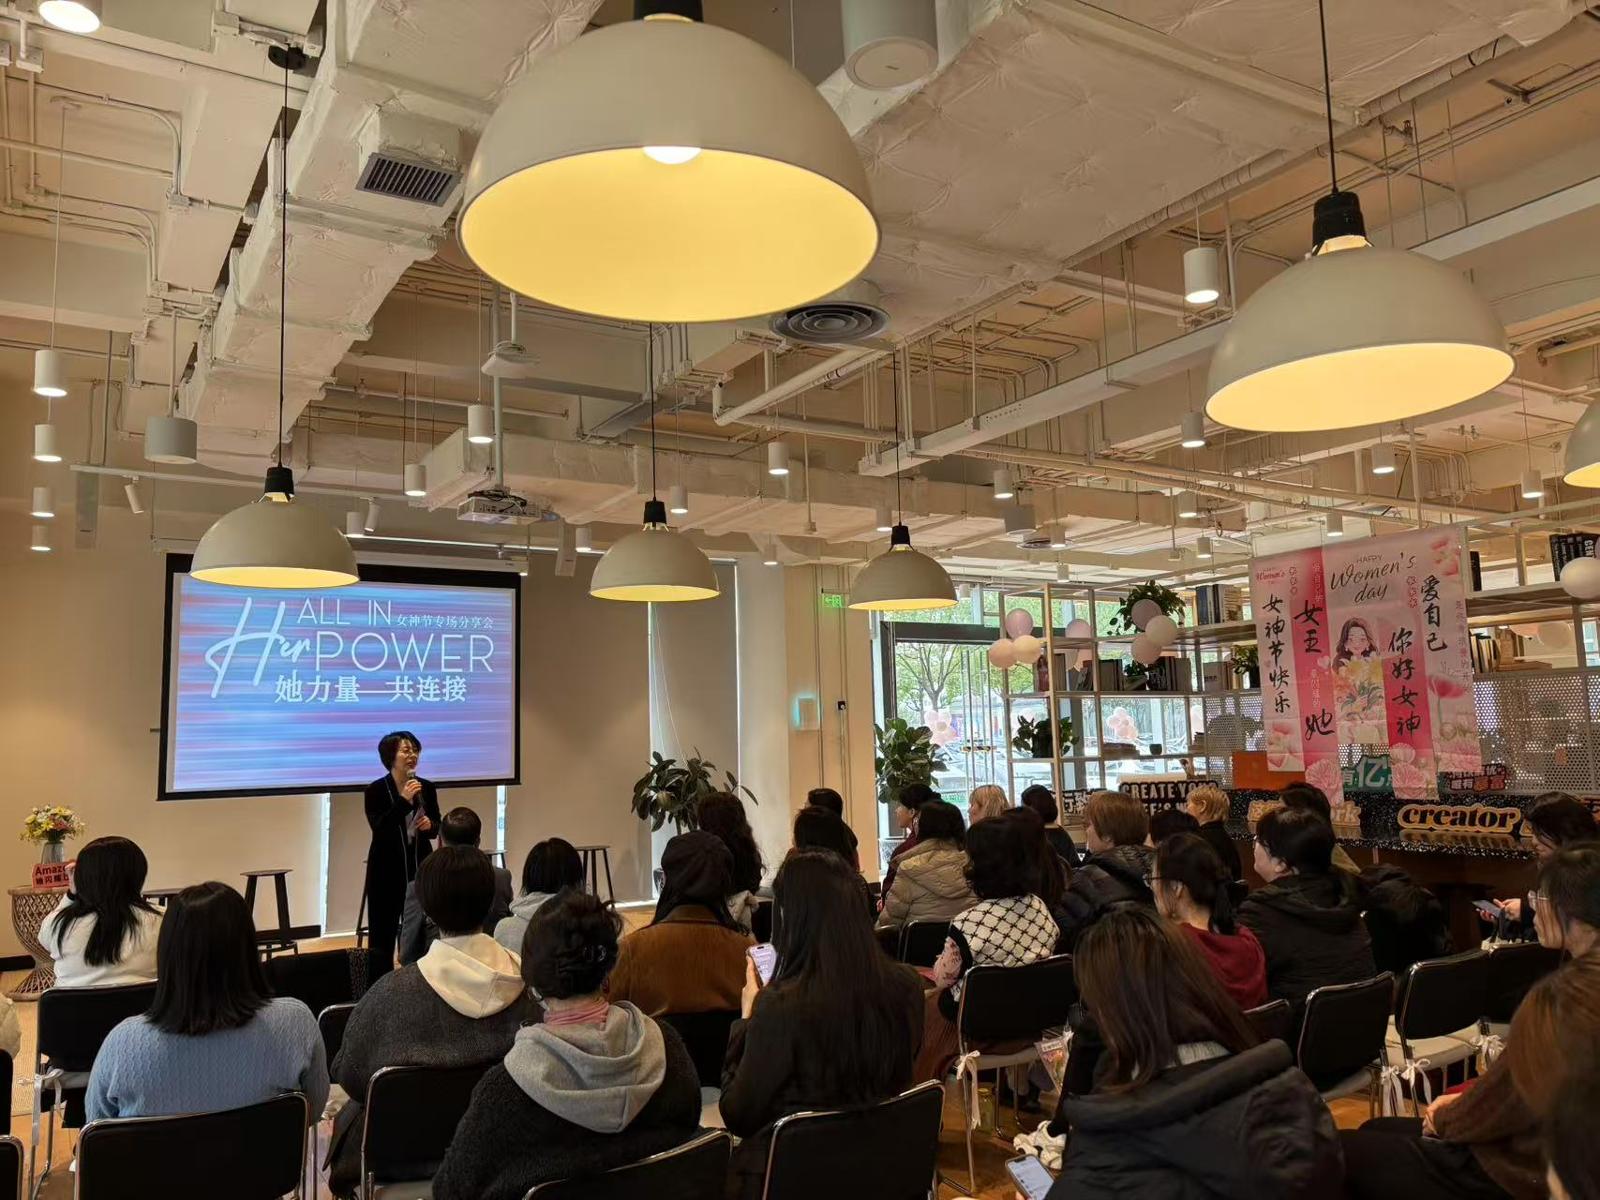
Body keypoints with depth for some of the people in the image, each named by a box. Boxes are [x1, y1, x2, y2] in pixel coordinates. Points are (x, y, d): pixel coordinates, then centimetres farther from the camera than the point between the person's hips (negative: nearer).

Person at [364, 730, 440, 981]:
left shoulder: (426, 788, 2)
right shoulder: (376, 790, -9)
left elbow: (437, 827, 11)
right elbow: (379, 829, -20)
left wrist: (430, 824, -12)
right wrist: (403, 801, -28)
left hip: (419, 866, 3)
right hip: (386, 870, -3)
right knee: (382, 934, 1)